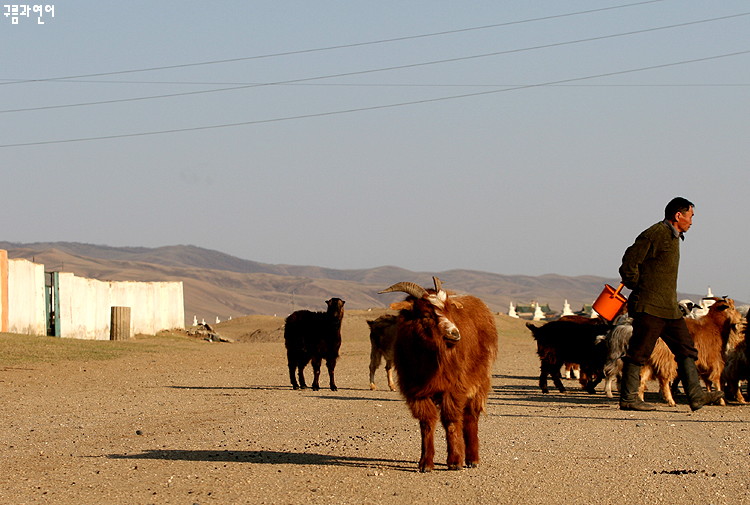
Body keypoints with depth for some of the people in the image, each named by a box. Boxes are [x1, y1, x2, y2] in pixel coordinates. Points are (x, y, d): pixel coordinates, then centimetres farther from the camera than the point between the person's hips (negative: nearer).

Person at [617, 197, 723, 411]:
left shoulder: (673, 237, 18)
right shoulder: (654, 234, -13)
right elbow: (629, 264, -15)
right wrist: (640, 290, -6)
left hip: (669, 308, 10)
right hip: (651, 307, -10)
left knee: (686, 349, 5)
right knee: (639, 352, -4)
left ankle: (696, 396, 3)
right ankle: (628, 398, 1)